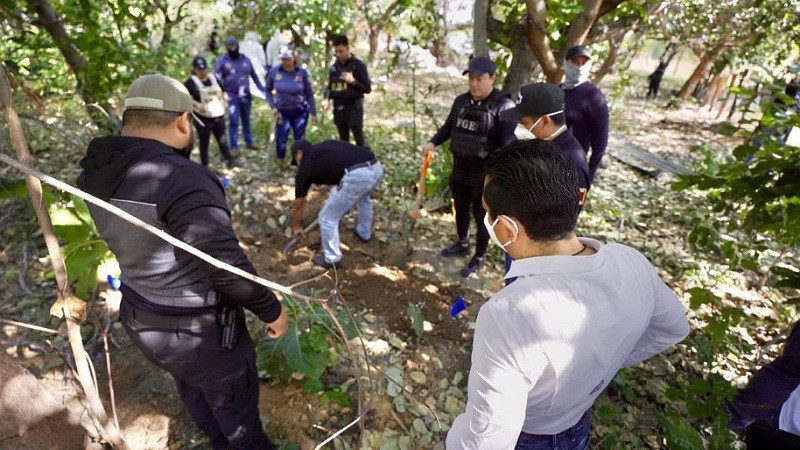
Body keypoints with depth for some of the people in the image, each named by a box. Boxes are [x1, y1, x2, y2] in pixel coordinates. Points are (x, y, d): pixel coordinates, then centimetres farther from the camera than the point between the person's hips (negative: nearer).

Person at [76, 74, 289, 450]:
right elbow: (227, 266, -29)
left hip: (143, 317, 9)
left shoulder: (100, 173, -5)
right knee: (234, 402, 20)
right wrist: (271, 310, -14)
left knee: (193, 387, 32)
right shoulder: (182, 180, -32)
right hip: (198, 331, -8)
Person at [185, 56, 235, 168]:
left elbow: (223, 92, 23)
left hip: (219, 115, 4)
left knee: (222, 139, 13)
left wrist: (225, 100, 4)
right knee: (204, 142, 6)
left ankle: (230, 161, 24)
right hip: (203, 118, -4)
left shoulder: (214, 78, 9)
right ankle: (205, 165, 17)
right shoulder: (191, 82, -7)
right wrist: (196, 104, -21)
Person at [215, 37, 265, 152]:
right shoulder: (222, 61, -2)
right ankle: (234, 146, 0)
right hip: (232, 96, -3)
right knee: (234, 121, -5)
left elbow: (254, 76, 15)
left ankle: (249, 143, 25)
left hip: (246, 96, 3)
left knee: (246, 120, 14)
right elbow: (217, 78, -3)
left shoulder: (245, 59, 7)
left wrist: (263, 89, 13)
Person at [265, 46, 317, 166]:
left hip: (300, 111, -1)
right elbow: (268, 91, 4)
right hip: (282, 111, 1)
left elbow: (309, 94, -3)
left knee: (300, 140, 6)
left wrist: (313, 112, -3)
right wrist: (273, 106, -8)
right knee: (280, 140, -1)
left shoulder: (302, 73, -11)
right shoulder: (274, 72, -9)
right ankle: (280, 166, 21)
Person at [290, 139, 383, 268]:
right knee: (364, 197, 41)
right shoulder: (325, 147, 32)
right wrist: (335, 199, 58)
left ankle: (332, 259, 27)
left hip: (356, 176, -7)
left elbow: (299, 204, 29)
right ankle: (364, 233, 56)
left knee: (328, 218, 13)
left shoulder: (306, 165, 18)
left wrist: (296, 227, 46)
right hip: (376, 168, 7)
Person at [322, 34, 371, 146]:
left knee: (359, 140, -4)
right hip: (338, 109, 5)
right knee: (343, 140, 13)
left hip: (354, 108, -5)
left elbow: (367, 88, -5)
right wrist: (326, 99, -3)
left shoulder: (358, 65, -4)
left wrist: (353, 81, -20)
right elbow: (329, 86, 17)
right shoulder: (334, 67, 11)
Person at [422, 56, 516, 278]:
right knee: (460, 209, 22)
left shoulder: (503, 105, -17)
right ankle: (462, 244, 46)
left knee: (481, 215, 7)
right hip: (460, 168, 7)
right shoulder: (461, 101, 3)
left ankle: (479, 258, 26)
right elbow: (449, 127, 16)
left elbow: (508, 142, -22)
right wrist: (433, 142, 0)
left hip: (485, 173, -6)